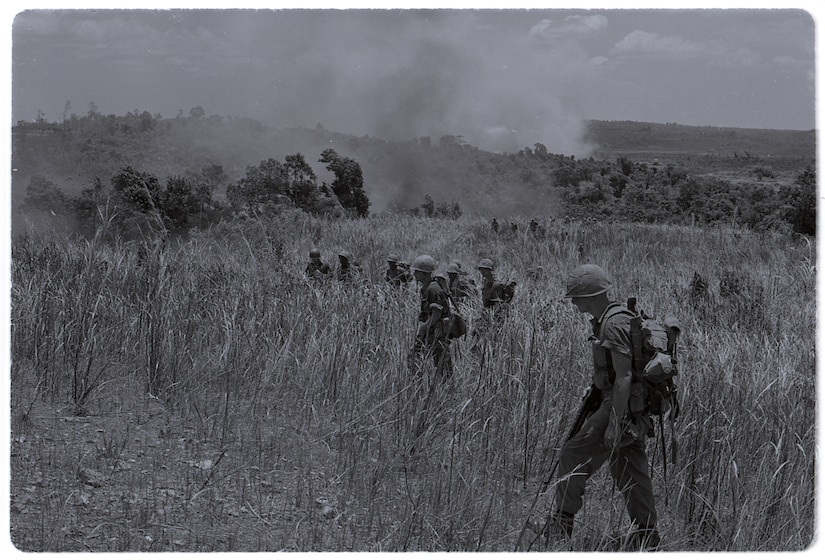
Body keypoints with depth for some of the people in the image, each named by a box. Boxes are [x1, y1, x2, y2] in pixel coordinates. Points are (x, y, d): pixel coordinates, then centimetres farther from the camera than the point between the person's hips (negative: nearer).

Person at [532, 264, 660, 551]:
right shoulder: (607, 319, 13)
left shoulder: (614, 325, -19)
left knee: (574, 455, -4)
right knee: (629, 471, 12)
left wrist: (614, 424, -25)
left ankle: (561, 523, 2)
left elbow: (624, 376, -24)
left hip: (621, 407, -10)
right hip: (631, 408, 10)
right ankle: (646, 536, 16)